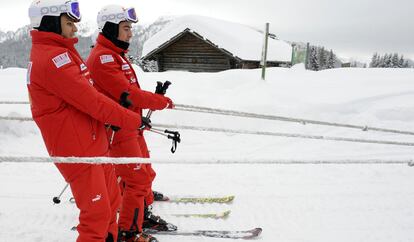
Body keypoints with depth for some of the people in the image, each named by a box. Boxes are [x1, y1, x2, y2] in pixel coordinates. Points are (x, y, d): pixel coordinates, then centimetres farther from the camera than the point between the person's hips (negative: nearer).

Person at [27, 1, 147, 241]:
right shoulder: (52, 58, -19)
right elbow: (92, 101, -21)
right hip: (79, 151, -10)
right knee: (97, 213, -1)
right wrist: (134, 120, -12)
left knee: (110, 203, 18)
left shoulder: (59, 53, 14)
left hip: (94, 144, 10)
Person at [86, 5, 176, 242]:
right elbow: (127, 93, -25)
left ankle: (143, 214, 37)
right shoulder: (102, 57, -19)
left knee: (145, 174, 19)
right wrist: (163, 101, -16)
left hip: (131, 127, 10)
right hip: (118, 130, -10)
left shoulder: (116, 54, 14)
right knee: (137, 180, -2)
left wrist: (152, 99, 2)